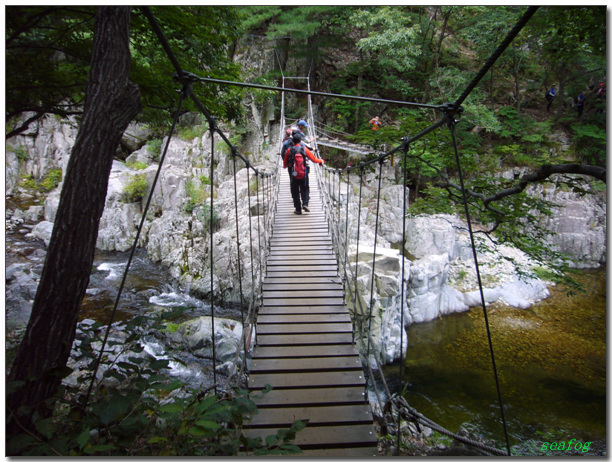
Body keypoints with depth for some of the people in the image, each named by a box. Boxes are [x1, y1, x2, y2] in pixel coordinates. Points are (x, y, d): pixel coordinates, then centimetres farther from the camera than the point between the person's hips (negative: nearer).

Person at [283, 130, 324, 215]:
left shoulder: (289, 150, -2)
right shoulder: (304, 149, -3)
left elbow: (285, 164, 8)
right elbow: (314, 159, 3)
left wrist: (284, 166, 32)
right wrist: (321, 161, 22)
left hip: (293, 175, 0)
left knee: (295, 191, 8)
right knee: (305, 189, 14)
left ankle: (298, 209, 8)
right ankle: (305, 204, -7)